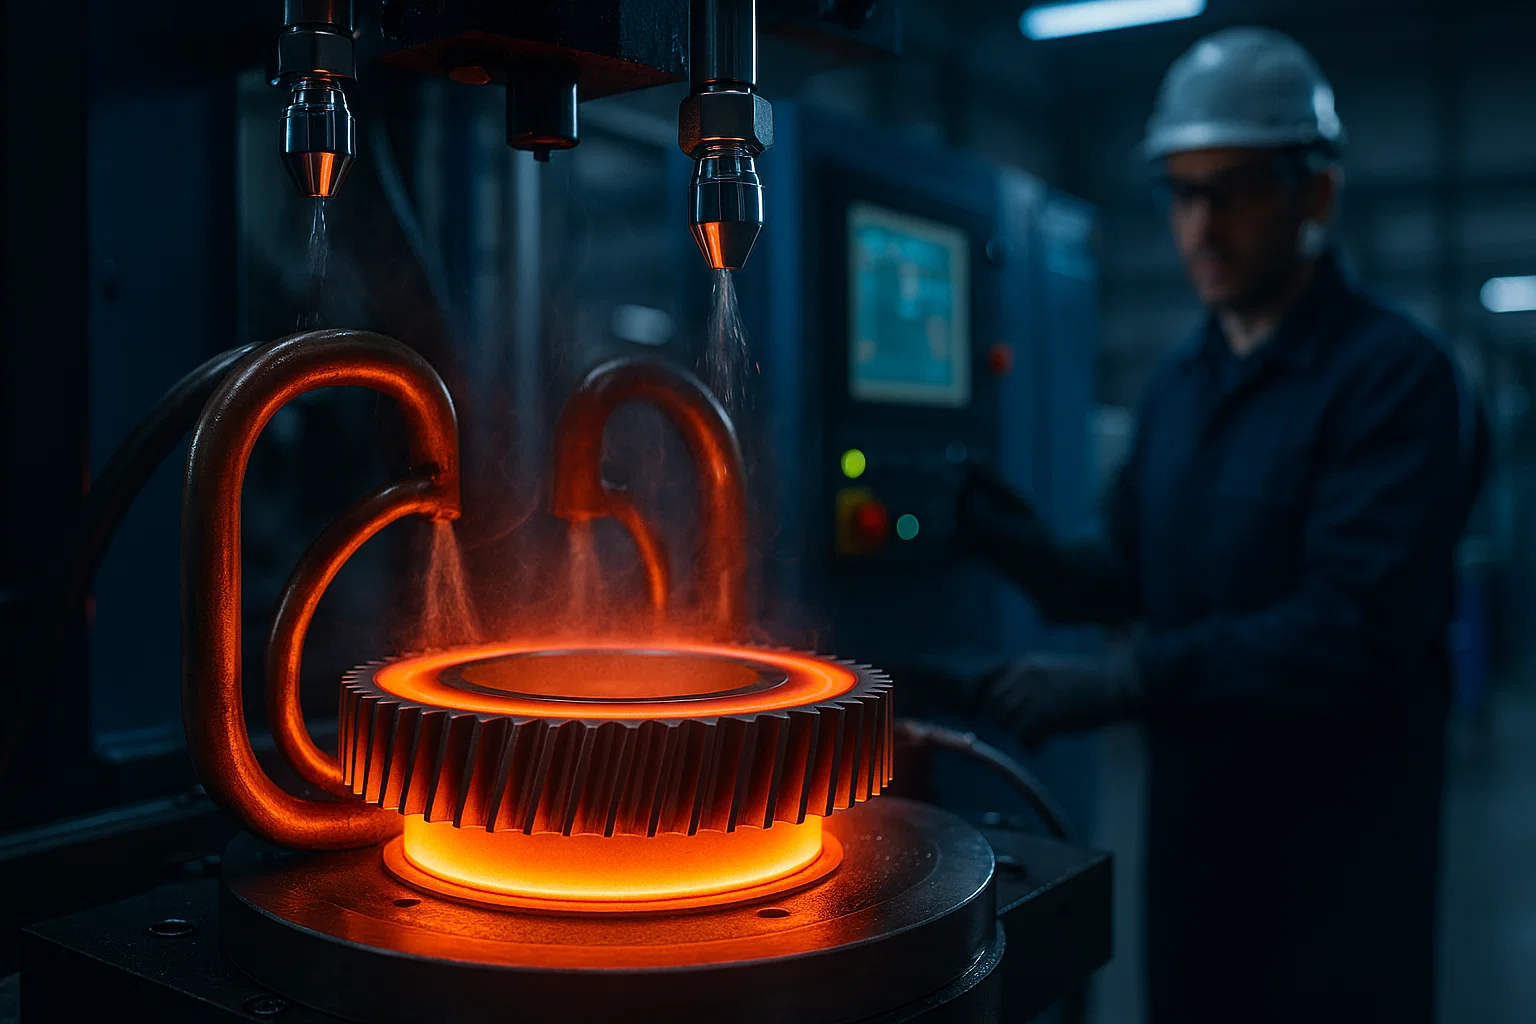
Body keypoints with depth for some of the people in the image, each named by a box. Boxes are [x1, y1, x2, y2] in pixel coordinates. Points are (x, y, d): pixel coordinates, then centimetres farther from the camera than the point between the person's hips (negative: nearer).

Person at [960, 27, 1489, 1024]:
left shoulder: (1395, 373, -15)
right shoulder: (1178, 384, 7)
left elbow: (1358, 627, -24)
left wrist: (1127, 679, -28)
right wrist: (1032, 550, -9)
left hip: (1339, 833, -6)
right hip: (1191, 814, 6)